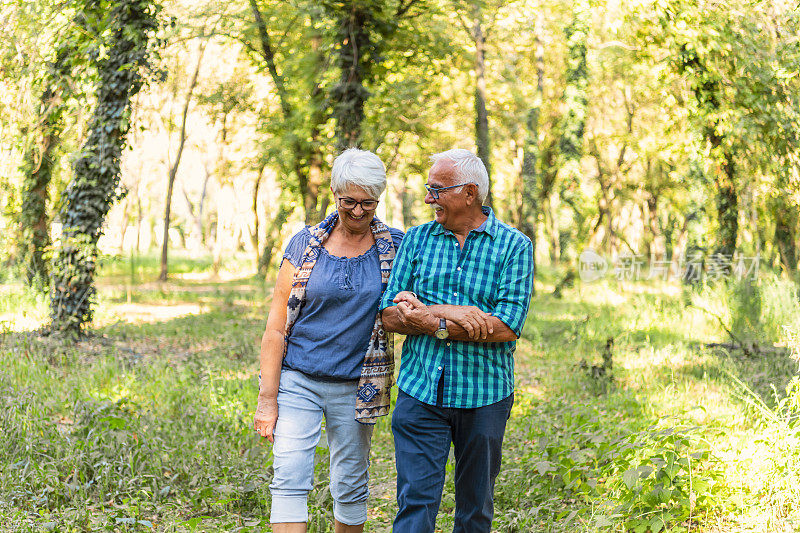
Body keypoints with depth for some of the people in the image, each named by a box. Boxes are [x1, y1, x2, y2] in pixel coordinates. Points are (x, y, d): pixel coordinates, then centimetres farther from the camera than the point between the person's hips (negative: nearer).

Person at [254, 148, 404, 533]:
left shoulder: (394, 247, 3)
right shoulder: (305, 245, 0)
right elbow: (276, 326, -1)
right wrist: (267, 399, -7)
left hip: (356, 386, 1)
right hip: (297, 381, -1)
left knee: (351, 489, 9)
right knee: (290, 479, -12)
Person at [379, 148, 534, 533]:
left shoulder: (514, 246, -3)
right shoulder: (417, 239, 7)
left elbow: (506, 327, -14)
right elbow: (389, 316, 2)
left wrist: (427, 316, -11)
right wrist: (449, 317, -14)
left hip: (484, 397, -1)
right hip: (420, 391, 1)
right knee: (415, 501, -6)